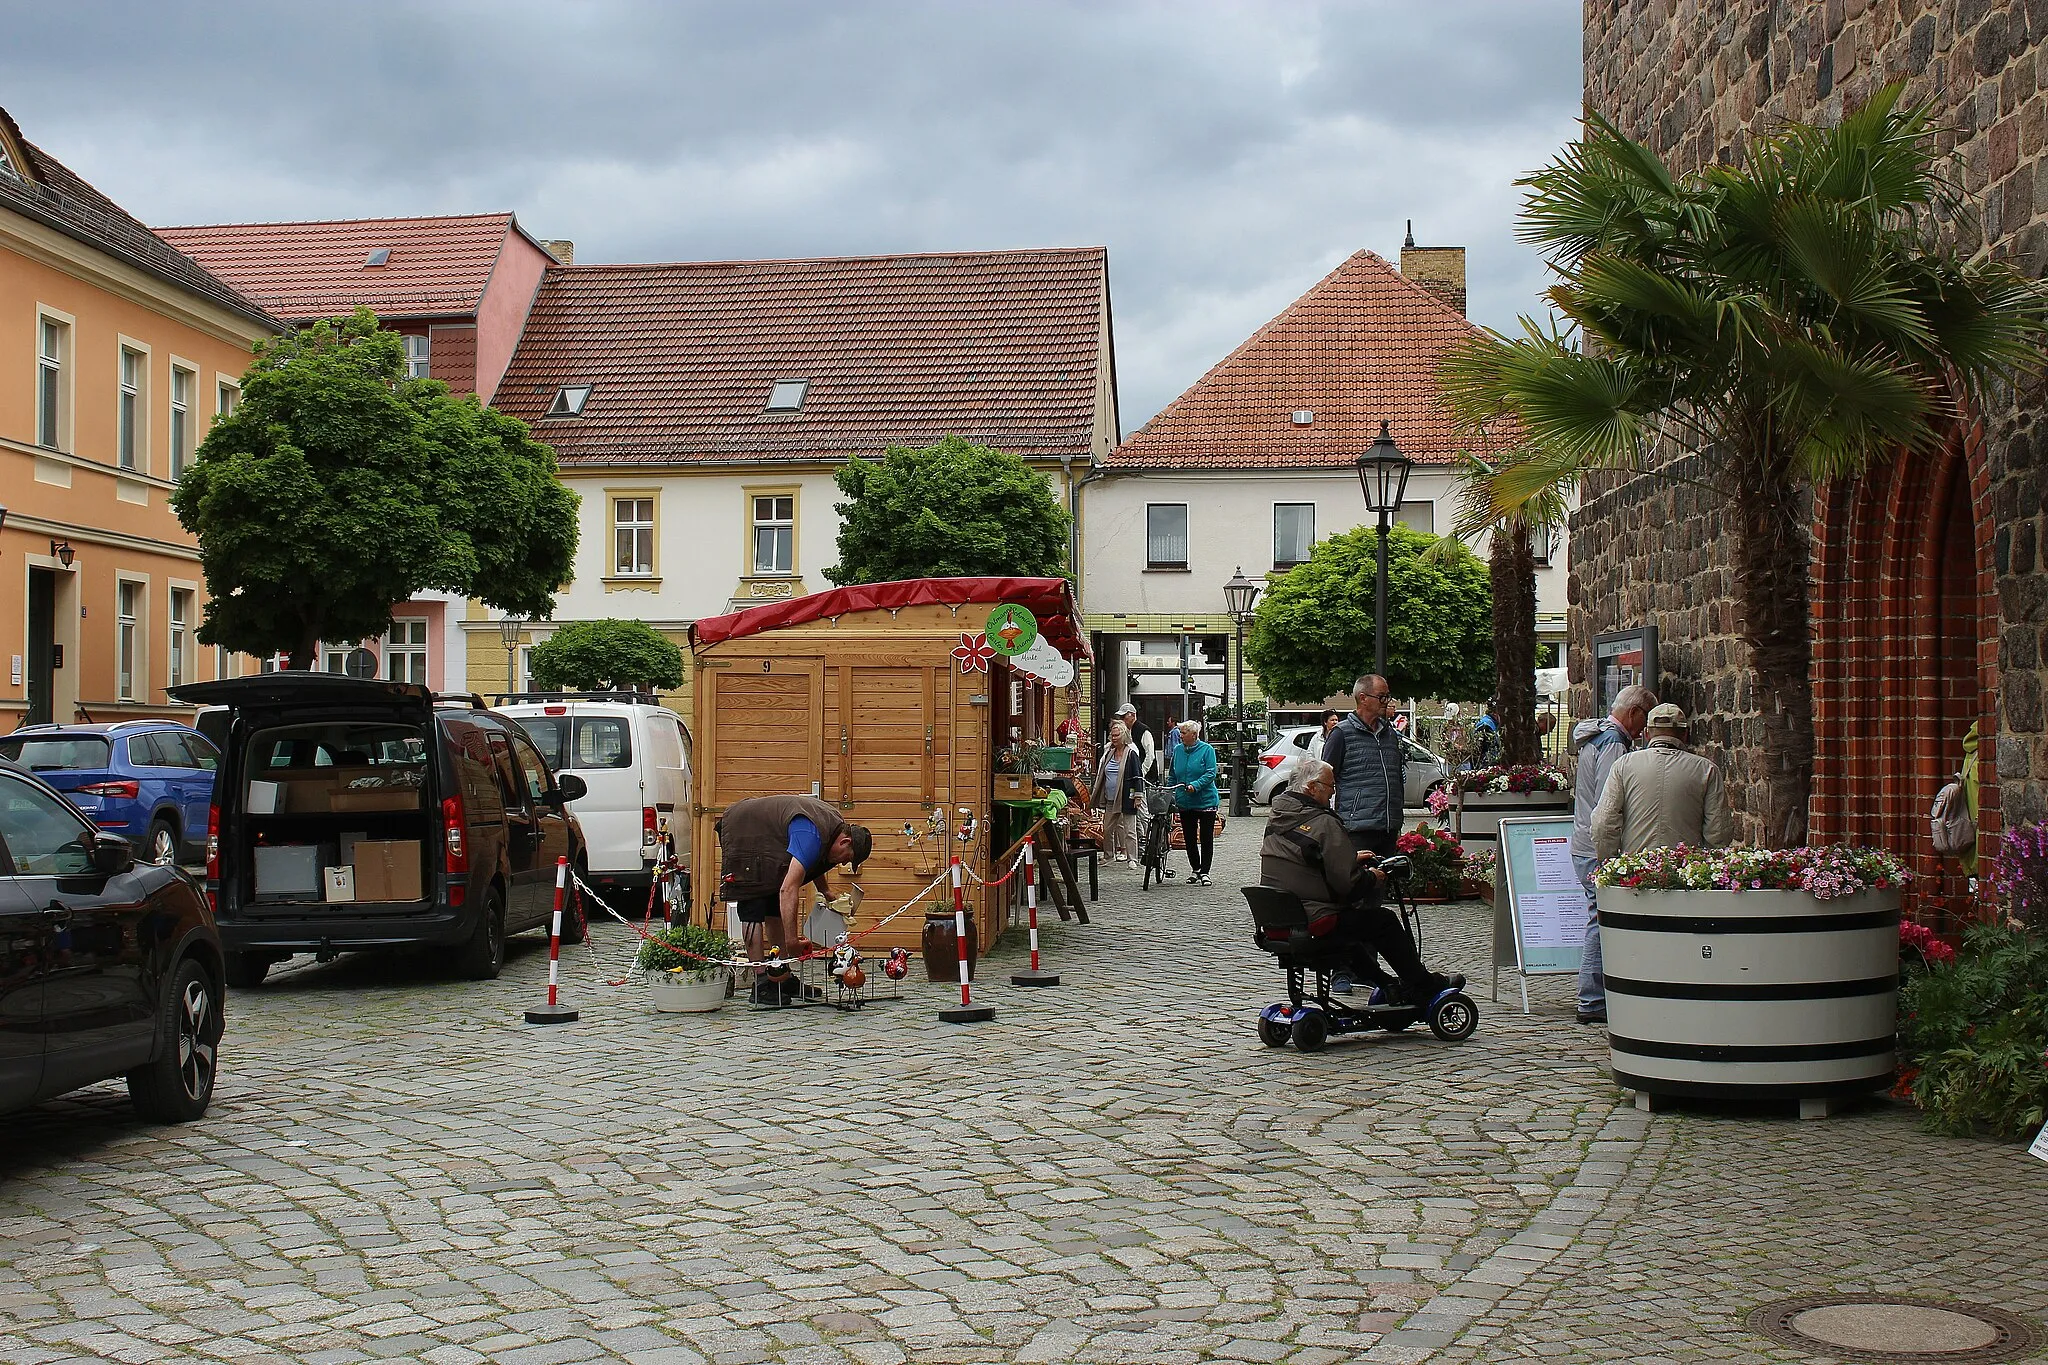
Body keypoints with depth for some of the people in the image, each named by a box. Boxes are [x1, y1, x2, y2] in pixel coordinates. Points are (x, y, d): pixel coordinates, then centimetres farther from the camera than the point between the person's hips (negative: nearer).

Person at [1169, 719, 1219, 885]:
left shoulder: (1206, 750, -7)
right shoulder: (1177, 750, 7)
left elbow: (1210, 773, -15)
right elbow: (1173, 776, 15)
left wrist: (1195, 785, -28)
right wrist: (1171, 796, 9)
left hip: (1205, 801, -5)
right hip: (1185, 803, 5)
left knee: (1206, 838, 0)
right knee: (1189, 838, 9)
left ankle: (1204, 872, 7)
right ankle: (1195, 869, 21)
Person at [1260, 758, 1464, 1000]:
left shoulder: (1276, 817, 8)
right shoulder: (1324, 824, -19)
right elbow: (1347, 883, -22)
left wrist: (1351, 858, 22)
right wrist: (1372, 877, 0)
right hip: (1313, 922, -9)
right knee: (1385, 920, 6)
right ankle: (1423, 987, 19)